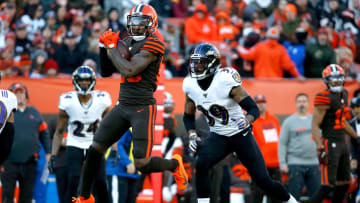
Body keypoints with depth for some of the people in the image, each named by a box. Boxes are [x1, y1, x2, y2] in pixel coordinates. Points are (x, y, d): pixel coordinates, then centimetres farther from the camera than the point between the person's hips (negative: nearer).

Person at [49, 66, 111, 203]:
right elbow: (59, 131, -3)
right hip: (74, 146, -1)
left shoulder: (102, 100, -9)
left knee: (100, 185, -9)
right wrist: (53, 155, -8)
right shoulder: (68, 102, -12)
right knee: (73, 183, -18)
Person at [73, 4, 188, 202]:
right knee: (95, 150, 1)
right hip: (122, 106, 7)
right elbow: (106, 72, 20)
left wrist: (112, 47, -12)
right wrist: (104, 47, 6)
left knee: (142, 165, -10)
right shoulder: (126, 42, 13)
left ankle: (174, 165, 20)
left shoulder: (152, 45, -11)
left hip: (143, 108, -7)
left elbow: (129, 70, -22)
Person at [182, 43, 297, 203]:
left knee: (263, 180, 0)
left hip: (241, 135, -4)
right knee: (201, 165, -24)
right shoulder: (191, 86, -7)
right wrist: (192, 135, -9)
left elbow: (254, 109, -23)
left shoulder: (225, 80, -24)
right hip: (218, 137, 4)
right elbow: (188, 116, 9)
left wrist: (247, 120, -45)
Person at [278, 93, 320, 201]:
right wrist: (282, 163, -8)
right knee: (294, 196, -3)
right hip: (295, 164, -3)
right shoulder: (289, 121, 3)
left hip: (313, 163, 3)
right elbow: (282, 143, 0)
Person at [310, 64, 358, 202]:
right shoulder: (325, 98, -14)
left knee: (343, 184, 12)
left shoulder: (343, 95, 13)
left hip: (342, 143, 9)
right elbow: (315, 125, -17)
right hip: (330, 144, -9)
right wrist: (320, 148, -26)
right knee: (328, 185, -15)